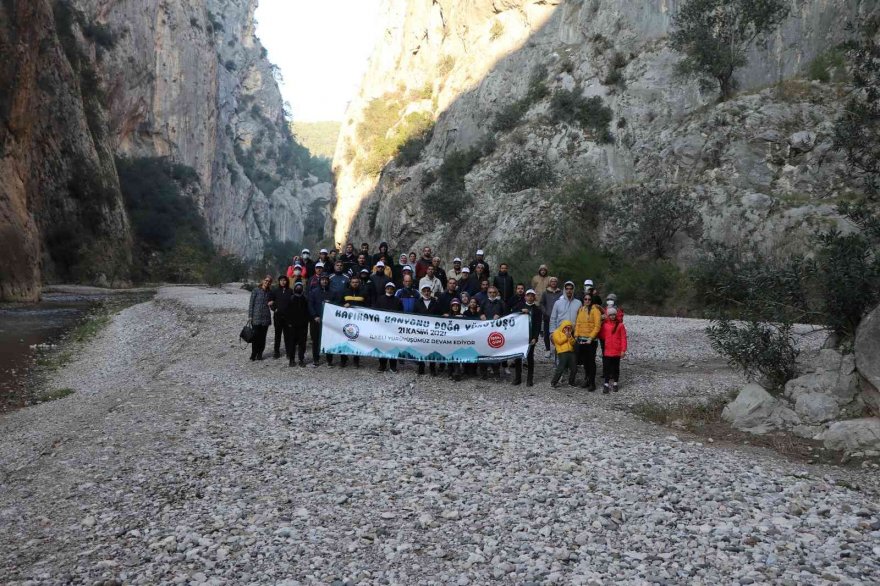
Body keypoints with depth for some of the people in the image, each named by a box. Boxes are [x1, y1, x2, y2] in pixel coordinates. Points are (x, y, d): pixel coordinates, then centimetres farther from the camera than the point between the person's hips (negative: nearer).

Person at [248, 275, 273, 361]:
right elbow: (251, 303, -3)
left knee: (262, 337, 5)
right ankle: (253, 354, 7)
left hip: (265, 318, 4)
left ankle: (260, 354, 15)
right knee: (256, 336, -5)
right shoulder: (256, 290, -2)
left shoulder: (269, 292, 9)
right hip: (256, 318, -4)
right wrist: (250, 316, -7)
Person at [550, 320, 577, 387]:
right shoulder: (556, 332, 3)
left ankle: (571, 382, 22)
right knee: (560, 368, -13)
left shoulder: (570, 334, 22)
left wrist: (570, 337, -4)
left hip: (571, 352, 6)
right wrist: (566, 336, -8)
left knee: (574, 369, 5)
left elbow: (573, 343, 12)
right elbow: (559, 341, -10)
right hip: (562, 353, -6)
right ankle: (553, 382, -3)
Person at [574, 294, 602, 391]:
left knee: (591, 361, -1)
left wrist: (591, 338, -16)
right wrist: (576, 335, 3)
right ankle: (587, 379, 30)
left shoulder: (595, 310, -8)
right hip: (581, 339, 6)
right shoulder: (581, 309, 11)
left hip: (590, 340, -6)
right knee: (584, 360, 15)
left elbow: (597, 326, -13)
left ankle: (592, 383, 6)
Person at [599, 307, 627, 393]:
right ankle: (606, 384, 8)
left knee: (616, 367, 10)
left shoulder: (620, 325, -4)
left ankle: (615, 383, 21)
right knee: (606, 367, 2)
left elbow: (623, 338, -5)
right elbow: (602, 335, 13)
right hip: (607, 351, 2)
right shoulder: (604, 324, 4)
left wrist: (623, 350, -9)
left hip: (617, 351, -2)